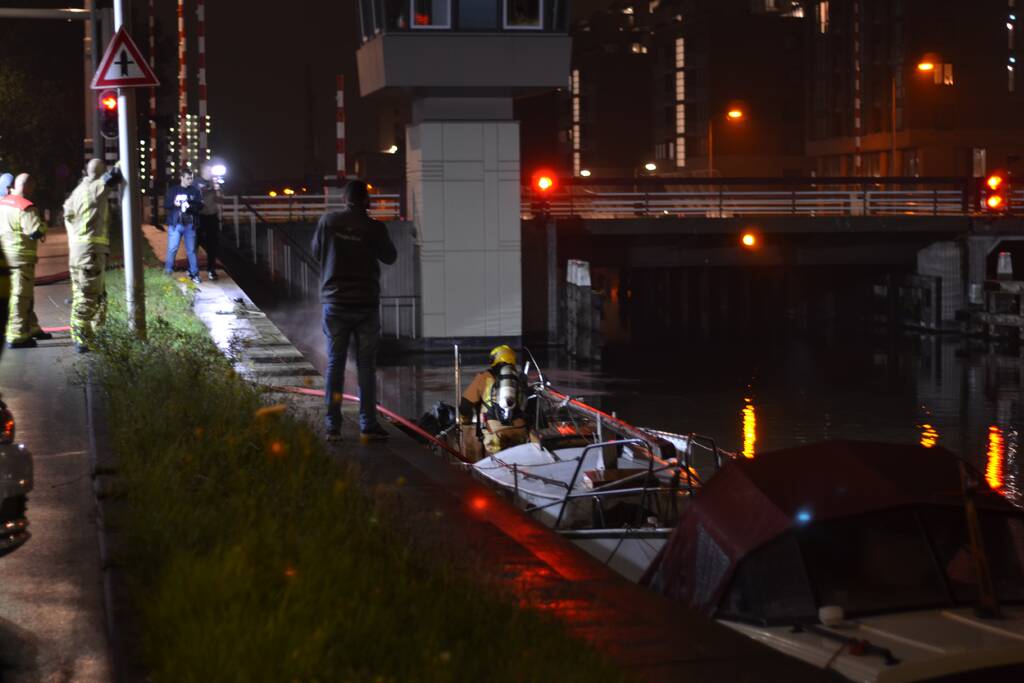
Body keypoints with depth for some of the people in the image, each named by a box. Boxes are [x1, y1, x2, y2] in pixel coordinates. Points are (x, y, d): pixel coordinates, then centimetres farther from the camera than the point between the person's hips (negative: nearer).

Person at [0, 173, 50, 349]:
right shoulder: (25, 207, -18)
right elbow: (36, 231, -25)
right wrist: (43, 231, -3)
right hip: (20, 256, -9)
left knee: (25, 295, 19)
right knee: (20, 296, -4)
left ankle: (32, 328, 29)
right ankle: (16, 337, -4)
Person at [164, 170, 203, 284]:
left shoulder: (195, 191, 6)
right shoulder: (173, 190, 4)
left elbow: (200, 205, 2)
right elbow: (165, 205, 4)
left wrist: (191, 206, -18)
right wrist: (174, 203, -17)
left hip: (189, 224, 1)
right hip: (175, 224, -1)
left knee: (191, 250, 6)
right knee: (172, 249, -4)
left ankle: (194, 274, 11)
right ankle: (168, 272, 7)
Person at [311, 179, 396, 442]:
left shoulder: (328, 221, -5)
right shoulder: (375, 228, -8)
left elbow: (316, 252, 8)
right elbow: (389, 256, 8)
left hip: (335, 302, 1)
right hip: (366, 303, -1)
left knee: (334, 364, 8)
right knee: (366, 366, 5)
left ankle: (333, 426, 5)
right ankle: (368, 426, 3)